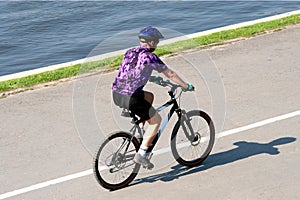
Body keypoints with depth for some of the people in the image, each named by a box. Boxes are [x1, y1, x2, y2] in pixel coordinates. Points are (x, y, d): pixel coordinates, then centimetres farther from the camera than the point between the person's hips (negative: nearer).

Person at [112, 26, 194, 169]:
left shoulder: (130, 53, 15)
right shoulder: (150, 57, -6)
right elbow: (170, 75, 2)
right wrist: (186, 86, 17)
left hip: (116, 94, 8)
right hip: (131, 98, -8)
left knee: (149, 96, 31)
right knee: (156, 120, 12)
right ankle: (141, 154, 5)